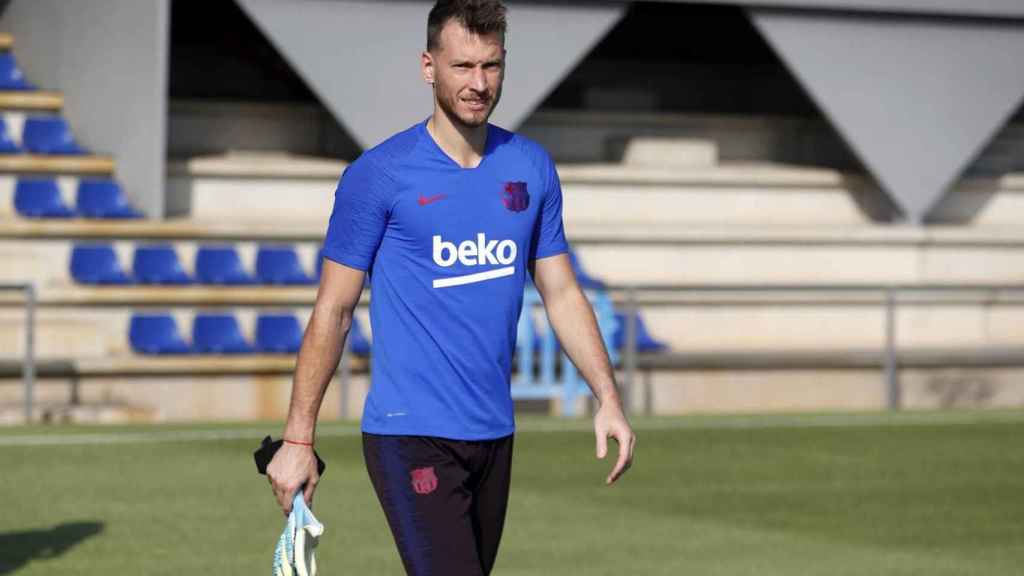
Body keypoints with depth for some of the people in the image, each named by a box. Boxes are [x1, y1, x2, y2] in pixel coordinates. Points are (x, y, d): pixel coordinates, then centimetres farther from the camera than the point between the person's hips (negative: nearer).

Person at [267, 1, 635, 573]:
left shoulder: (533, 168, 8)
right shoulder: (378, 175, -6)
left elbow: (562, 294, 14)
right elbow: (333, 311, -4)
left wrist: (608, 397, 3)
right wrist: (298, 439, -6)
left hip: (494, 434, 6)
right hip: (411, 434, -6)